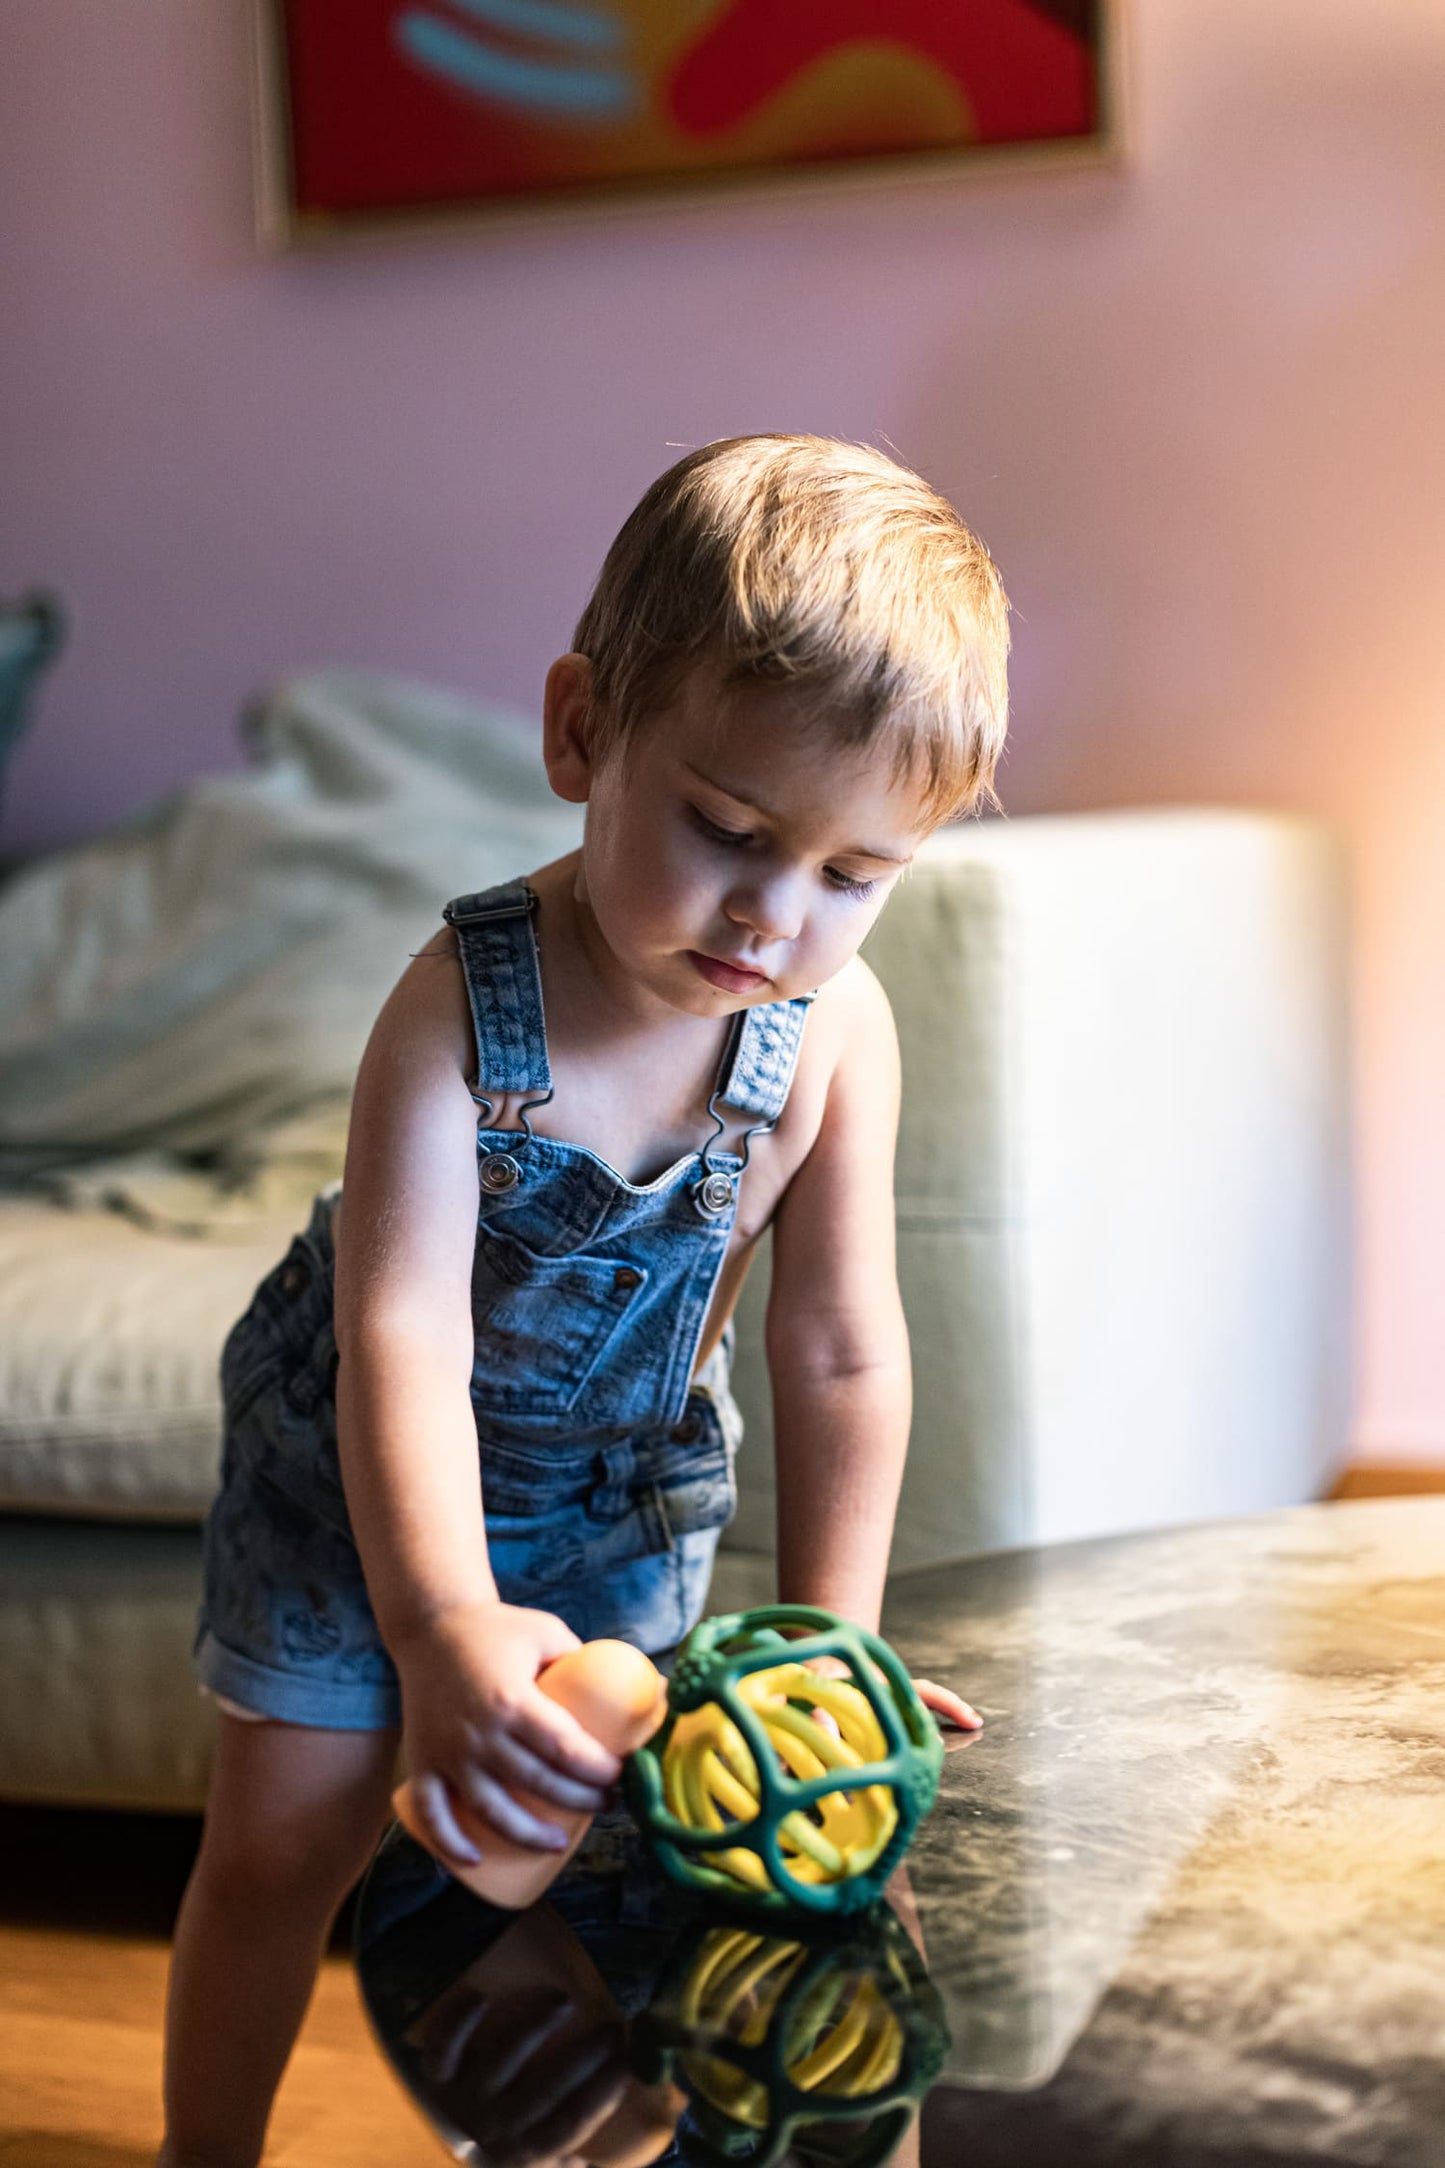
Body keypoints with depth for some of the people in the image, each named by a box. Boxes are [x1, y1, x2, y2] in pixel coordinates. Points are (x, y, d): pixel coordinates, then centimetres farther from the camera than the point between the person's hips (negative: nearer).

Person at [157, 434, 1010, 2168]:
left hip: (617, 1499, 3)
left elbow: (840, 1355, -18)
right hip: (358, 1476, -2)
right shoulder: (463, 1006, -33)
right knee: (282, 1842, 3)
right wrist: (447, 1623, -53)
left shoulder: (835, 1031, -23)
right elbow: (402, 1329, -40)